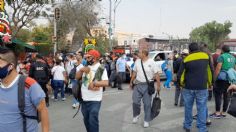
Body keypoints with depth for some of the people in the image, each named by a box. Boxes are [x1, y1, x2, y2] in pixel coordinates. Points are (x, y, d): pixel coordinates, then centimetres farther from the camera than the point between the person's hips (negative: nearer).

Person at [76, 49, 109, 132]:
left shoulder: (101, 69, -8)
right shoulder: (85, 67, 11)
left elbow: (106, 83, -18)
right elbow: (77, 77, 6)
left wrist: (94, 83, -26)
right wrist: (81, 70, -10)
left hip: (95, 100, -6)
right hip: (84, 99, 6)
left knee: (93, 120, -10)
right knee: (86, 120, 18)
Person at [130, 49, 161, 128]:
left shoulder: (151, 62, -10)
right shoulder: (137, 61, 3)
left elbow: (156, 74, -8)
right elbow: (134, 73, 13)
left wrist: (158, 85, -9)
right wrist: (131, 82, 15)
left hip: (147, 85, -3)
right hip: (137, 84, 3)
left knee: (147, 104, 5)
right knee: (135, 102, 3)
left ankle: (146, 121, 19)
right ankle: (136, 115, 31)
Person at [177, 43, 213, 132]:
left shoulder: (186, 59, -3)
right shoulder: (206, 56, 1)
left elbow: (180, 74, -4)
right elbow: (211, 71, 7)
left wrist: (181, 84, 14)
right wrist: (210, 83, 18)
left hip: (188, 87, 0)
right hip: (202, 88, 0)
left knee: (188, 107, 13)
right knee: (202, 108, 5)